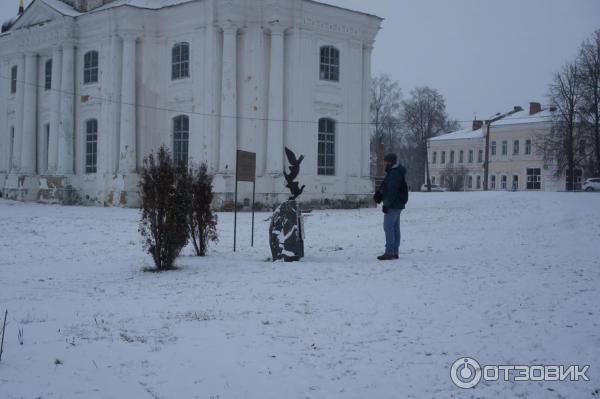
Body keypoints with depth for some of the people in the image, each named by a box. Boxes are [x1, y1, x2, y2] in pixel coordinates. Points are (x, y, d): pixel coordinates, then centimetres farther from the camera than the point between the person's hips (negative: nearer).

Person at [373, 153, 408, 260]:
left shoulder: (394, 174, -17)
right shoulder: (397, 172, 17)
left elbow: (392, 191, -23)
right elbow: (384, 186, 18)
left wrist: (386, 204, -21)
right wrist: (378, 194, 4)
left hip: (393, 205, -11)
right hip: (397, 205, 11)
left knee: (388, 227, -10)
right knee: (395, 228, 12)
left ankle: (389, 252, -11)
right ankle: (395, 252, 16)